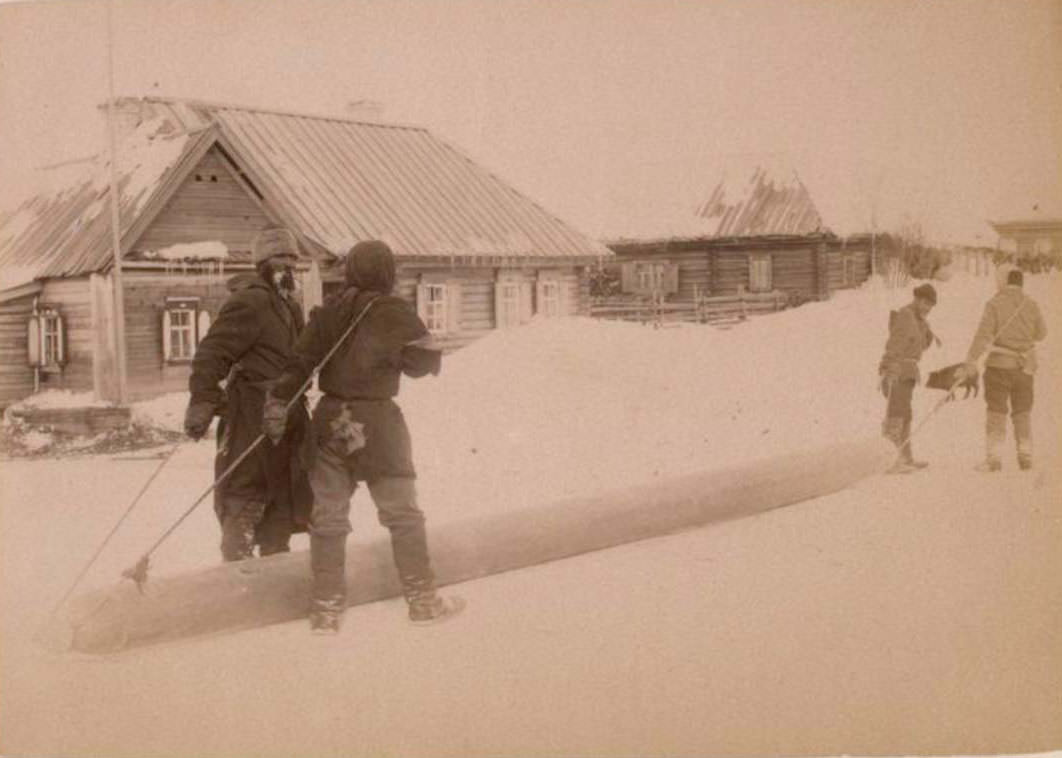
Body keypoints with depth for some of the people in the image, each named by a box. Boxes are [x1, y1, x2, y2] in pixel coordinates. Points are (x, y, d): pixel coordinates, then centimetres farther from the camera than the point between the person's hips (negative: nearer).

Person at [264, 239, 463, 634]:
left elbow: (299, 360, -2)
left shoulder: (329, 310, 2)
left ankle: (325, 609, 12)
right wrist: (399, 353, 13)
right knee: (403, 514, 8)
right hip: (376, 421, -4)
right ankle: (423, 600, 14)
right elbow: (427, 361, -7)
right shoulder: (394, 312, -11)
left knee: (328, 517, 10)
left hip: (329, 417, 4)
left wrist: (278, 403, -1)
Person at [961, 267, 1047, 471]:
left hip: (999, 364, -3)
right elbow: (1041, 333, 14)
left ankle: (994, 458, -1)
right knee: (1023, 412, 15)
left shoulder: (995, 304, -8)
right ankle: (1025, 455, 14)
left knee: (996, 411, 2)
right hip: (1025, 366, 4)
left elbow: (983, 334, -16)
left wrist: (971, 360, -18)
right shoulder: (1031, 305, 3)